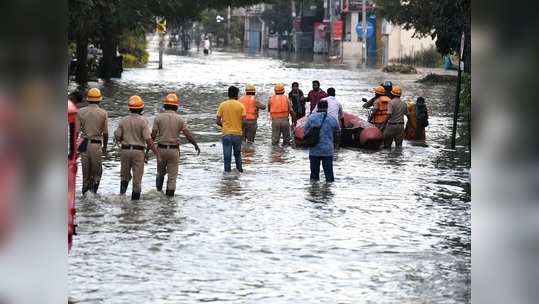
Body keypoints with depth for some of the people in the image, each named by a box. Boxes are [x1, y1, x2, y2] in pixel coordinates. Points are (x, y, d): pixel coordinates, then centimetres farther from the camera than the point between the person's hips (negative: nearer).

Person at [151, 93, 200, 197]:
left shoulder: (159, 117, -4)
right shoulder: (179, 119, -2)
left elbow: (153, 135, -8)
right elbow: (188, 135, -2)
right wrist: (196, 145, 14)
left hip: (161, 149, 1)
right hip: (174, 150, -1)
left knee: (160, 173, 21)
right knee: (172, 177, 4)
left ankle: (158, 192, 11)